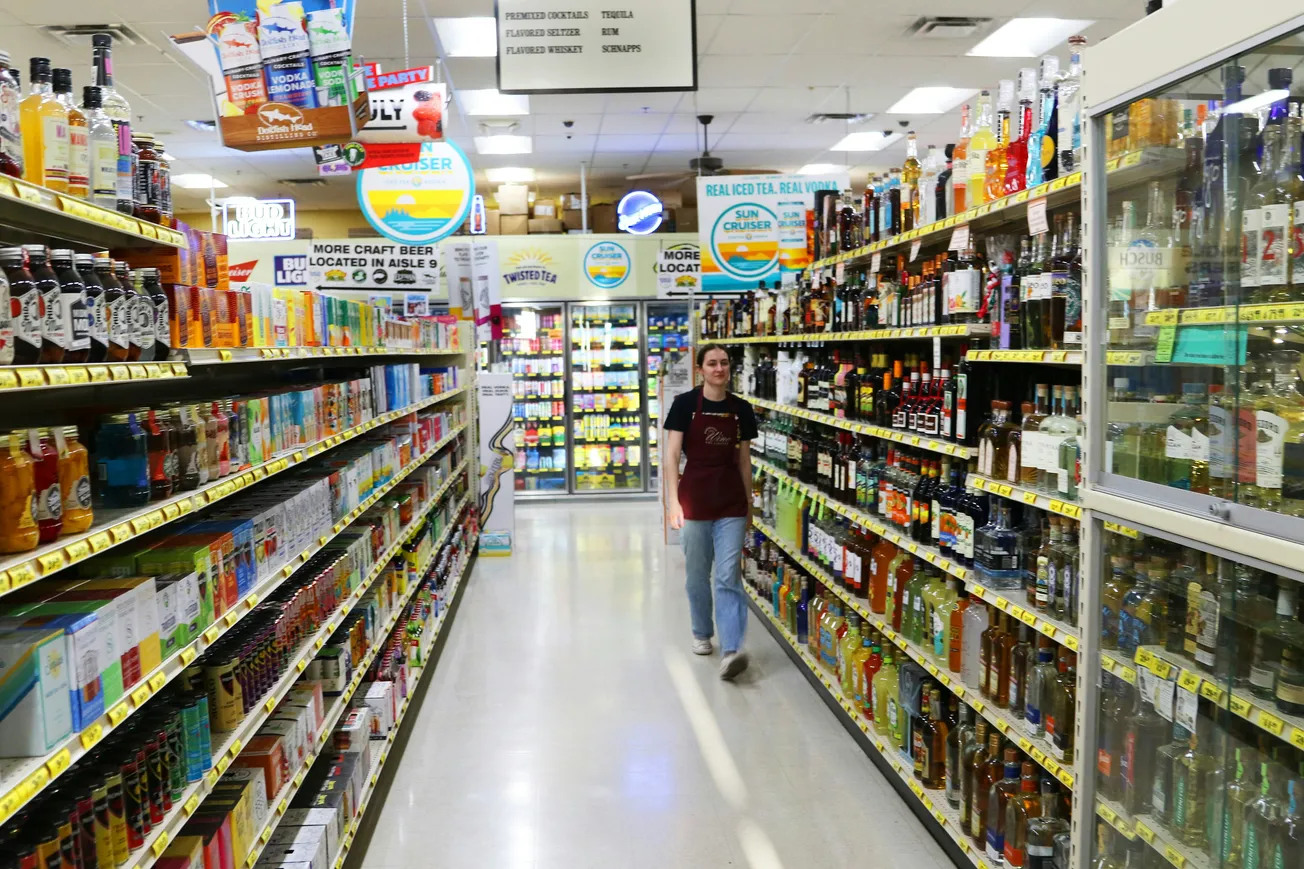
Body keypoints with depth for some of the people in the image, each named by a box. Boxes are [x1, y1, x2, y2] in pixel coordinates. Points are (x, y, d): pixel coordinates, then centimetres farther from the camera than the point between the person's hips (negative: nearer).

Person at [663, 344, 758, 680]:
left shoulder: (741, 409, 3)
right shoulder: (685, 404, -5)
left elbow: (744, 461, 10)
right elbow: (672, 456, -7)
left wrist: (749, 506, 13)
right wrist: (674, 501, -15)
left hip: (731, 501, 1)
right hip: (695, 497, -1)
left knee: (729, 577, -6)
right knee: (698, 573, 13)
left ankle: (731, 650, -10)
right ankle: (702, 634, 33)